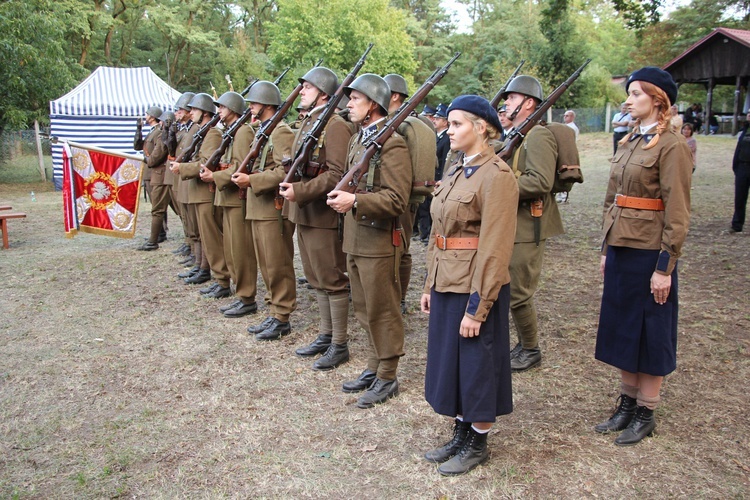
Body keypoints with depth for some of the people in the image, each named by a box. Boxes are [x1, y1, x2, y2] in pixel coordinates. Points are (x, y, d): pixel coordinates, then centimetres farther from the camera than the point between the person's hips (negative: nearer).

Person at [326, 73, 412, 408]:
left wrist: (355, 201, -29)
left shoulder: (392, 143, -14)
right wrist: (341, 195, 7)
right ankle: (374, 367, 33)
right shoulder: (357, 139, 14)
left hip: (379, 242, -9)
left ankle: (387, 377, 18)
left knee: (383, 311, 3)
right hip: (355, 239, 9)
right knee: (364, 309, 18)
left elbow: (397, 199, -21)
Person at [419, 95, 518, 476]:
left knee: (477, 368, 7)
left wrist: (477, 308, -19)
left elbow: (495, 249, -20)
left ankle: (477, 444, 27)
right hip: (447, 284, 9)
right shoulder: (456, 173, 11)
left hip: (476, 288, -9)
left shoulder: (497, 177, -16)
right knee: (450, 362, 18)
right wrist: (430, 286, 13)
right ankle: (460, 435, 36)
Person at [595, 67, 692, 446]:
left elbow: (677, 213, -15)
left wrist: (665, 268, -16)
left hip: (648, 253, -8)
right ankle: (627, 404, 30)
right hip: (621, 249, 8)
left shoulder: (672, 147, -13)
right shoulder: (629, 142, 12)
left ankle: (645, 414, 21)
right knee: (621, 328, 15)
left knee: (649, 333, 5)